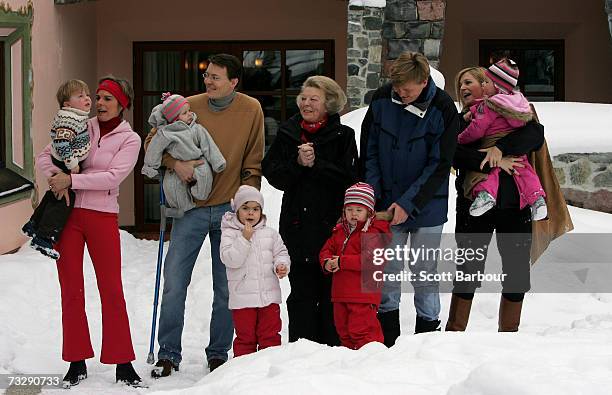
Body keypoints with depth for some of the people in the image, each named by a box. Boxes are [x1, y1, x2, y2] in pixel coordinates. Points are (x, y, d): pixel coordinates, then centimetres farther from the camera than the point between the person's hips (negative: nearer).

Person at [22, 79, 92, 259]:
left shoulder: (79, 117, 9)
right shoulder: (68, 119, -24)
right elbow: (61, 143, -33)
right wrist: (72, 164, -27)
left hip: (65, 166, 11)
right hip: (64, 167, -11)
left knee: (53, 196, 23)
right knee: (63, 200, -9)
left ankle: (33, 226, 36)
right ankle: (43, 238, -8)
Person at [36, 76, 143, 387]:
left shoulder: (129, 140, 0)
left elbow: (113, 177, -14)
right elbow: (44, 156, 6)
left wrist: (71, 180, -18)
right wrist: (58, 177, -13)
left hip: (102, 217, -2)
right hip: (68, 214, 2)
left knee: (112, 290, 1)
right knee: (71, 290, 6)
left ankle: (123, 364, 8)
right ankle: (77, 363, 15)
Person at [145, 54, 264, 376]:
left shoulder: (251, 110, -1)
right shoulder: (188, 107, -3)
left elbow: (254, 161, 6)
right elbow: (152, 141, 3)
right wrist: (175, 163, -15)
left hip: (230, 209, 0)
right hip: (191, 208, 0)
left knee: (226, 288, 7)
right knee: (174, 283, -2)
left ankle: (218, 353, 20)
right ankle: (168, 354, 8)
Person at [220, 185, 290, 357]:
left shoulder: (270, 233, 8)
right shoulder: (229, 233, -3)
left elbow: (281, 253, 12)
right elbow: (230, 260, -14)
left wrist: (282, 265, -10)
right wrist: (244, 238, -20)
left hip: (269, 294, 3)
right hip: (242, 297, -3)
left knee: (270, 335, 5)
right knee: (245, 337, 4)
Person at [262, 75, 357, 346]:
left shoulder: (342, 136, 3)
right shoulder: (287, 134, 10)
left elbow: (347, 177, -8)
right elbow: (273, 175, 2)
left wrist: (316, 164, -16)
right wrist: (298, 163, -14)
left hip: (333, 224, -2)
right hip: (298, 226, 2)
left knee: (332, 293, 0)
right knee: (302, 293, 4)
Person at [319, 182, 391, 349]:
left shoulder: (373, 233, -10)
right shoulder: (339, 231, 14)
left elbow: (370, 259, -22)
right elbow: (326, 250, 18)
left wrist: (342, 262, -23)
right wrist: (326, 263, -7)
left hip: (363, 294, -8)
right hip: (340, 293, 8)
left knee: (362, 329, -10)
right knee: (343, 329, 17)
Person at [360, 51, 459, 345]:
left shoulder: (443, 109, -14)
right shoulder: (382, 99, -5)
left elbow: (440, 165, -13)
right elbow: (369, 151, 3)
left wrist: (409, 203, -17)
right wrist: (372, 194, -6)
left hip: (427, 207, -3)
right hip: (387, 204, 3)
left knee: (424, 273, 4)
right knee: (388, 270, 5)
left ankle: (427, 332, 16)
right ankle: (387, 340, 15)